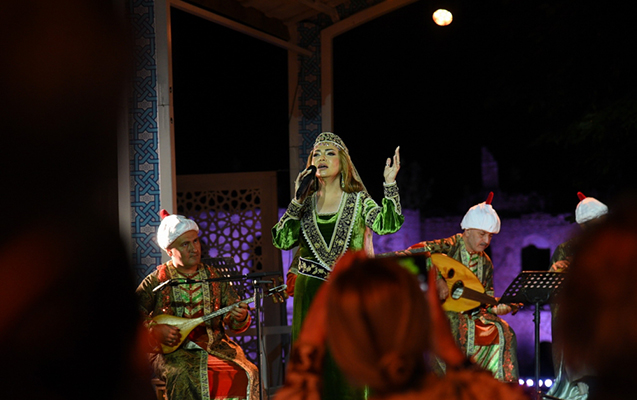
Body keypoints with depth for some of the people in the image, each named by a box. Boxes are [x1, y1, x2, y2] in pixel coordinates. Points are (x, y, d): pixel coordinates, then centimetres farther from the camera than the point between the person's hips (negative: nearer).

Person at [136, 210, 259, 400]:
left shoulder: (214, 277, 12)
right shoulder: (156, 281, 3)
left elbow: (234, 324, 12)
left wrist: (240, 318, -11)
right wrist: (154, 330, -14)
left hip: (214, 347, 3)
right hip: (172, 351, -3)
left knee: (247, 374, -24)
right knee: (186, 378, -36)